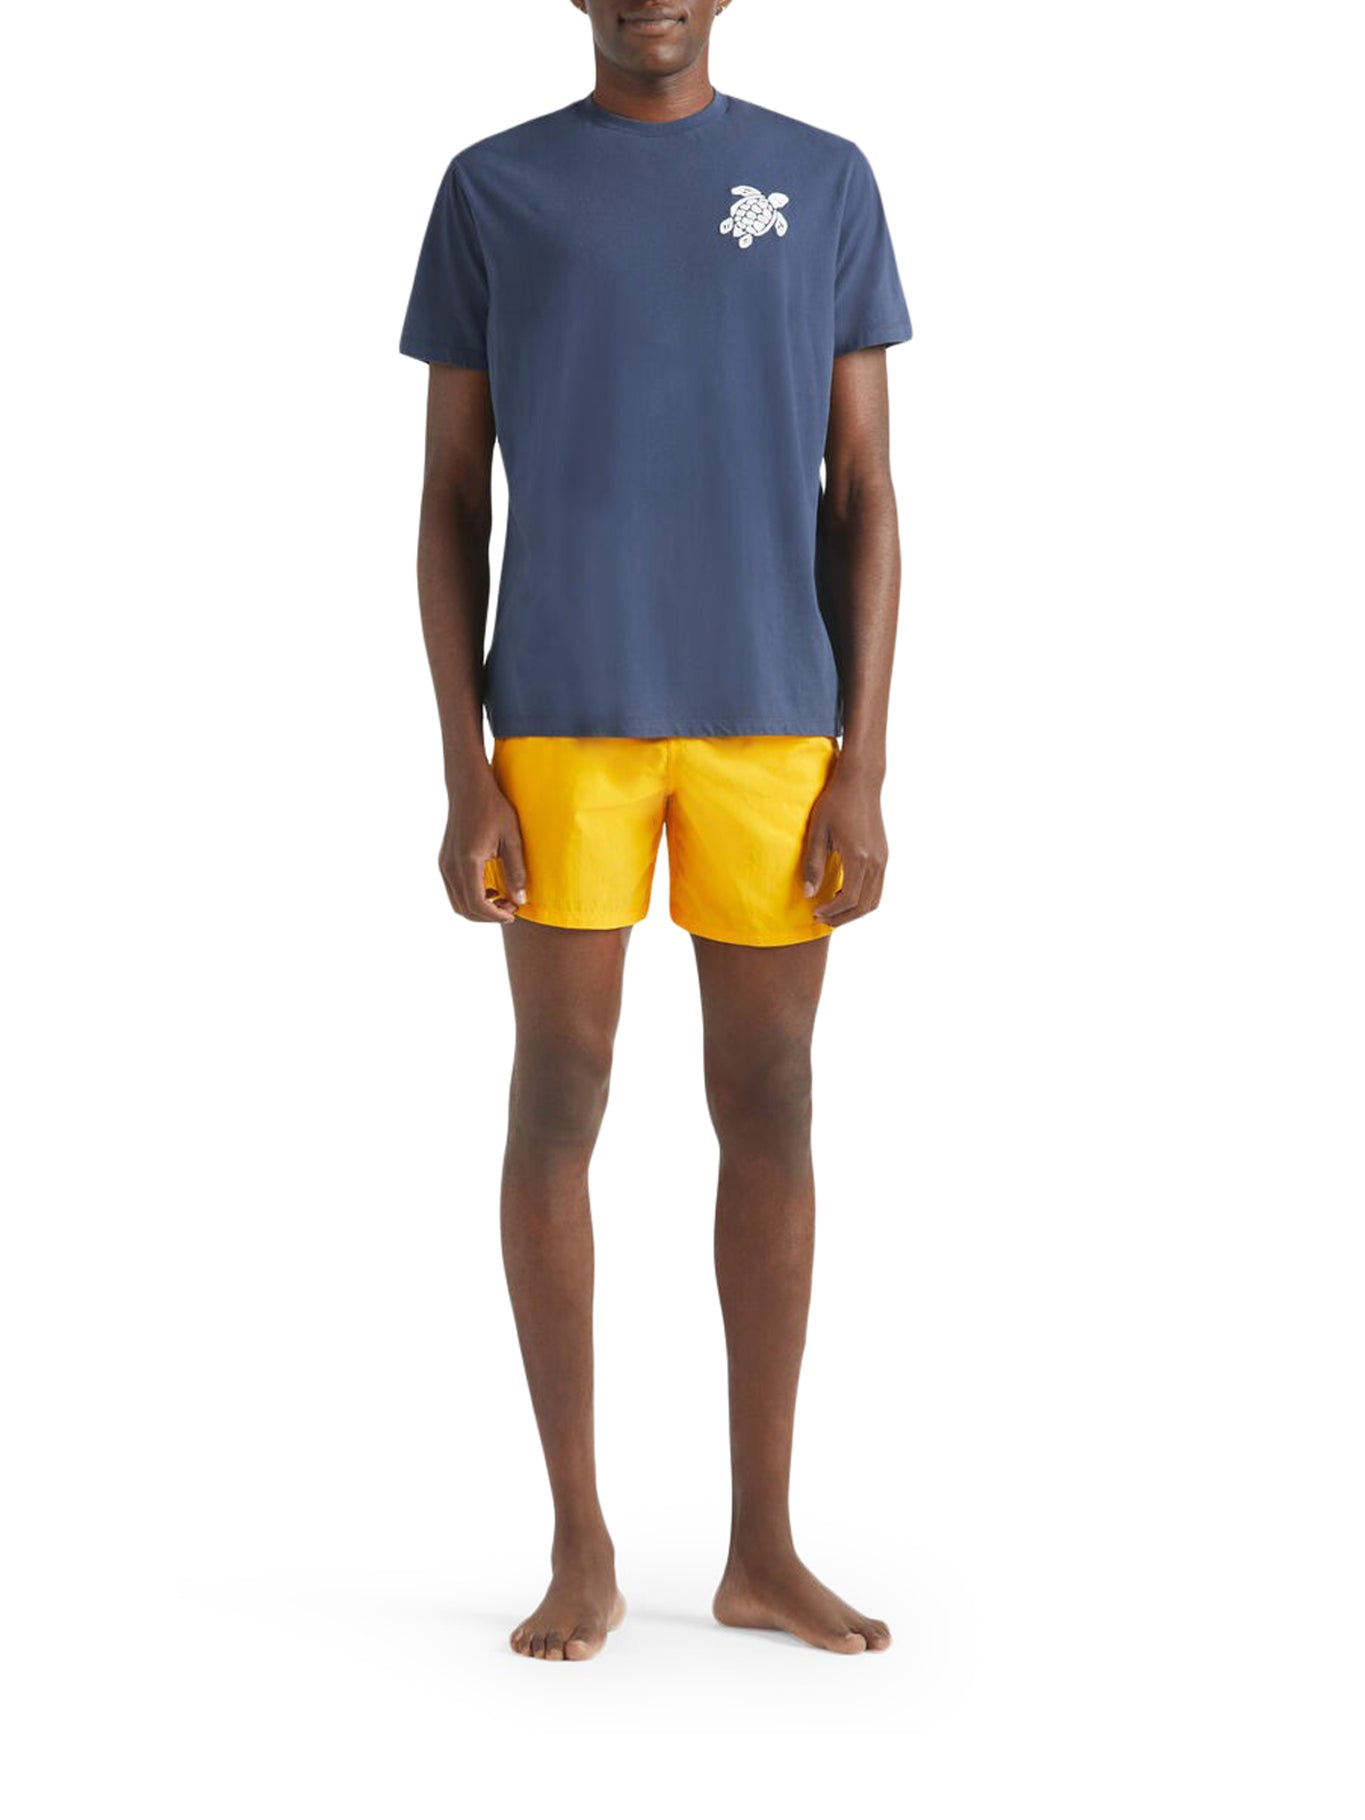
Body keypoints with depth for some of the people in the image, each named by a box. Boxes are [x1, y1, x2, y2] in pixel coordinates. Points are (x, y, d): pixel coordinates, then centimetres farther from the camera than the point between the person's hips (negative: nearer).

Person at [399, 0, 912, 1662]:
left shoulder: (826, 186, 7)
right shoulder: (491, 193, 5)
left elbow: (864, 495, 4)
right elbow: (448, 501, 3)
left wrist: (863, 768, -4)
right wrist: (466, 773, -5)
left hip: (773, 716, 1)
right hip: (563, 718, -1)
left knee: (767, 1100, 2)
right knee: (559, 1098, -1)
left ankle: (763, 1542, 13)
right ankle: (580, 1540, 10)